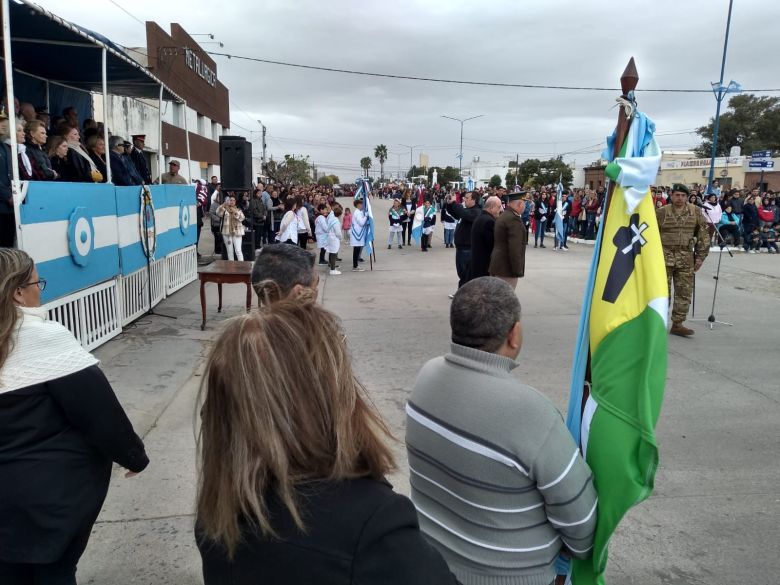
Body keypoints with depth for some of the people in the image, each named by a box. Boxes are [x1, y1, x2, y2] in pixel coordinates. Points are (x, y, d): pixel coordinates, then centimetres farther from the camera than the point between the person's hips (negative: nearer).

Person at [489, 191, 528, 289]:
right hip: (506, 268, -10)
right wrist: (518, 270, -19)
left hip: (498, 266, 10)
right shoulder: (514, 219, -17)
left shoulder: (503, 216, 13)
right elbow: (515, 248, -23)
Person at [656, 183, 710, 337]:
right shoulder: (661, 212, -1)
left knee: (684, 293, 4)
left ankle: (677, 324, 13)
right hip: (664, 256, -2)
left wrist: (700, 256, 4)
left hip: (686, 258, 3)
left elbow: (703, 234, 9)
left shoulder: (695, 212, 5)